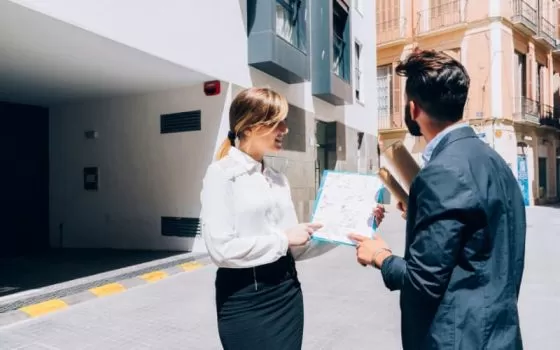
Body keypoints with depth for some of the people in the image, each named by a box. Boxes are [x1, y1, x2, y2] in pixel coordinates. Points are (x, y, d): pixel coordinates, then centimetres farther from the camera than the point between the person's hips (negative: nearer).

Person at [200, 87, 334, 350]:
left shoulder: (278, 178, 9)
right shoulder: (222, 174, -10)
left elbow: (295, 248, 9)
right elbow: (221, 248, -20)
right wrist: (283, 238, -14)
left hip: (287, 291, 6)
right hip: (245, 298, -6)